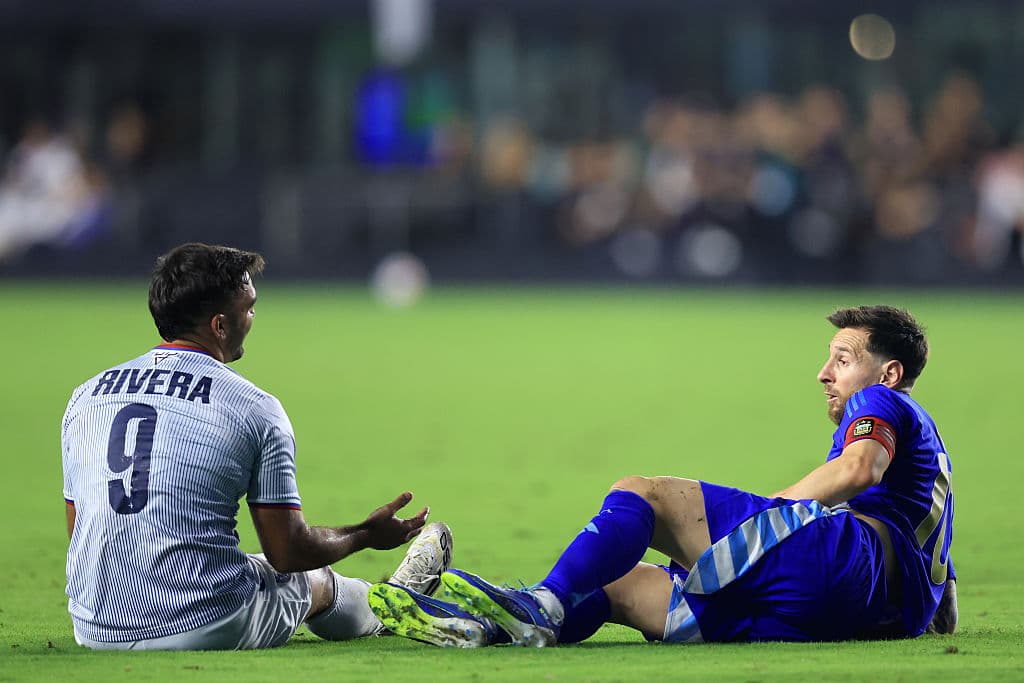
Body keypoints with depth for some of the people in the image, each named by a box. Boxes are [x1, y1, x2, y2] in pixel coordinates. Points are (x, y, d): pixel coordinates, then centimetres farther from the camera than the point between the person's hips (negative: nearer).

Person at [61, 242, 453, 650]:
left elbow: (78, 533, 14)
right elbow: (287, 552, -6)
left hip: (94, 633, 5)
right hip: (208, 630, -5)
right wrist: (367, 535, 14)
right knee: (316, 579, 26)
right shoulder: (255, 409, -9)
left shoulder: (84, 397, 6)